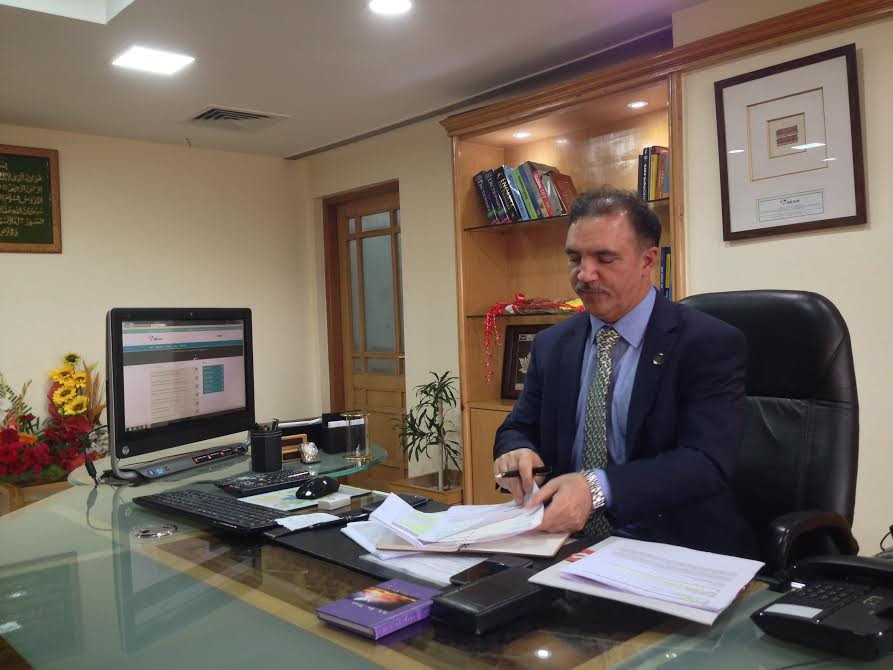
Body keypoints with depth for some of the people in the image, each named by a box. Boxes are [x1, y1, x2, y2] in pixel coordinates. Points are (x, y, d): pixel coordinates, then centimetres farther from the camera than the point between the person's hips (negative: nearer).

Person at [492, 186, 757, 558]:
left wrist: (597, 488, -34)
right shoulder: (552, 344, 8)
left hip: (672, 548, -4)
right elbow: (518, 429, 11)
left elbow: (705, 463, -19)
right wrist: (517, 452, -14)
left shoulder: (711, 344, -9)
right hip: (567, 541, 4)